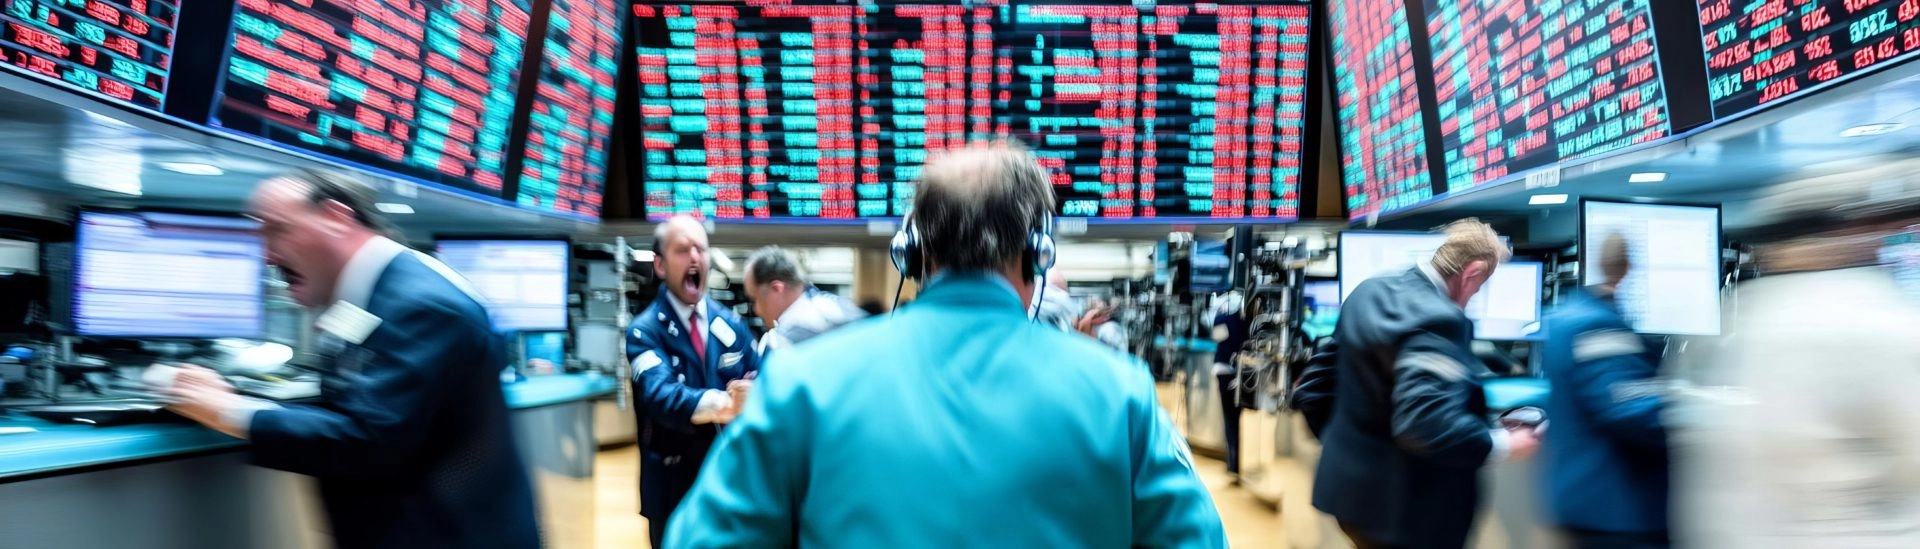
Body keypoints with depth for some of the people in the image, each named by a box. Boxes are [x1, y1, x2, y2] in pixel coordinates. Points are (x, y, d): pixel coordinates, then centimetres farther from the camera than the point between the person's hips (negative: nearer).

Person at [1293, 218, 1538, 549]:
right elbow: (1426, 426, -33)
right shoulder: (1436, 319, -23)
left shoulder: (1370, 293, 5)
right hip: (1404, 507, -8)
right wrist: (1501, 445, -18)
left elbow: (1314, 384, 11)